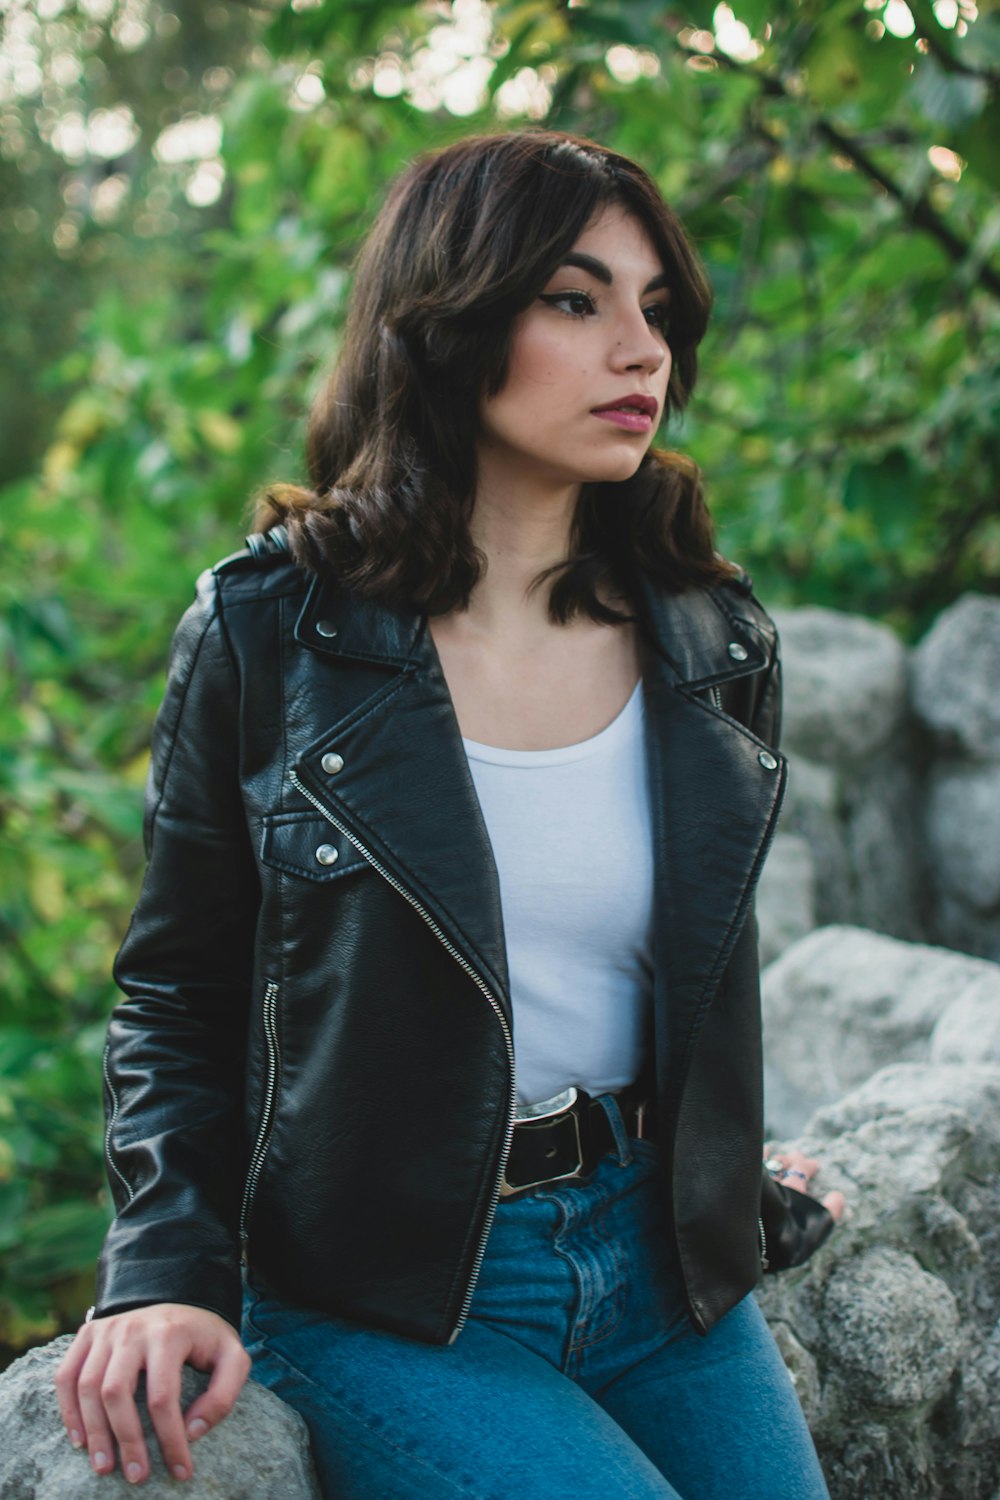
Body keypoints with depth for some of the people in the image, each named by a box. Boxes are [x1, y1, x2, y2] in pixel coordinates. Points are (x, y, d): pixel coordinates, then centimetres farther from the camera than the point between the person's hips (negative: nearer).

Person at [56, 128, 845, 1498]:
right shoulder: (266, 631, -9)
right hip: (383, 1287, -4)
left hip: (660, 1258, 5)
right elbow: (178, 997, -2)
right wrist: (168, 1271, -12)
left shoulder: (714, 648, 2)